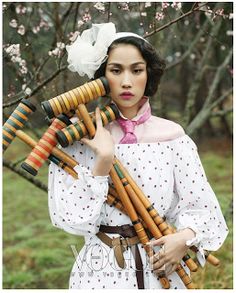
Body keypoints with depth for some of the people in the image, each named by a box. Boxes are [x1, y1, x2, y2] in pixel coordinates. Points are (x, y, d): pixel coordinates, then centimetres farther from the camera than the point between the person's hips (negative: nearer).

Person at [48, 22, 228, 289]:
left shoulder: (171, 136, -2)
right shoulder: (78, 138, -6)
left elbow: (203, 205, -1)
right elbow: (72, 220, -15)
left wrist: (185, 237, -20)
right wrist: (104, 158, -22)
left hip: (162, 268, 2)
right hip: (102, 272, -1)